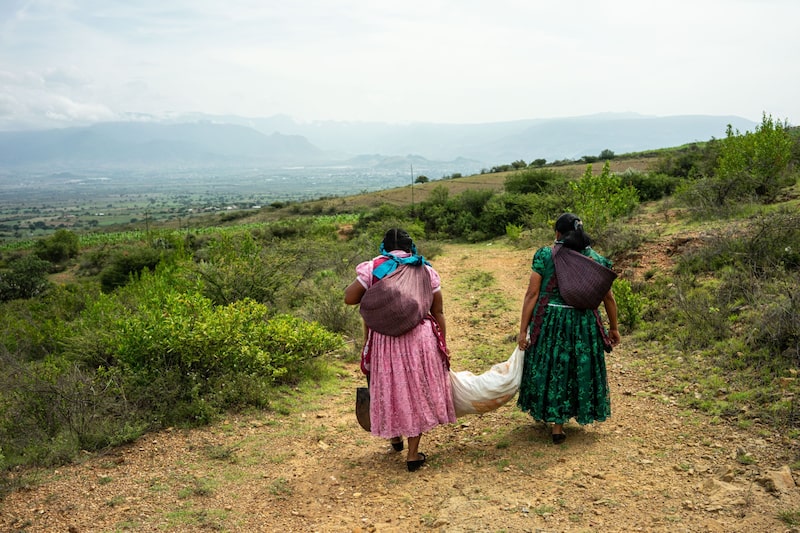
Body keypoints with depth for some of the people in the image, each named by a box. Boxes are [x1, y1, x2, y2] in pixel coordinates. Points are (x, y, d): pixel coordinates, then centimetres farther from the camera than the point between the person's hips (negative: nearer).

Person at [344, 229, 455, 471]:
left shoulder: (373, 267, -1)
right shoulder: (425, 270, 5)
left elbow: (349, 298, -4)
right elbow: (438, 312, 5)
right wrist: (442, 346, 13)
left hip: (384, 340, 0)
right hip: (421, 339, 1)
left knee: (391, 390, 20)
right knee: (418, 391, 13)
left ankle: (395, 437, 41)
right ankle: (413, 454, 17)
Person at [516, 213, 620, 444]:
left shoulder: (545, 255, -6)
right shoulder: (596, 259, 0)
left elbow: (532, 294, -10)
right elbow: (608, 298, 5)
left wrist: (523, 329, -6)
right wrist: (613, 328, 17)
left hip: (548, 322, -1)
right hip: (583, 325, 2)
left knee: (550, 368, 13)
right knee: (580, 368, 20)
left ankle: (556, 425, 20)